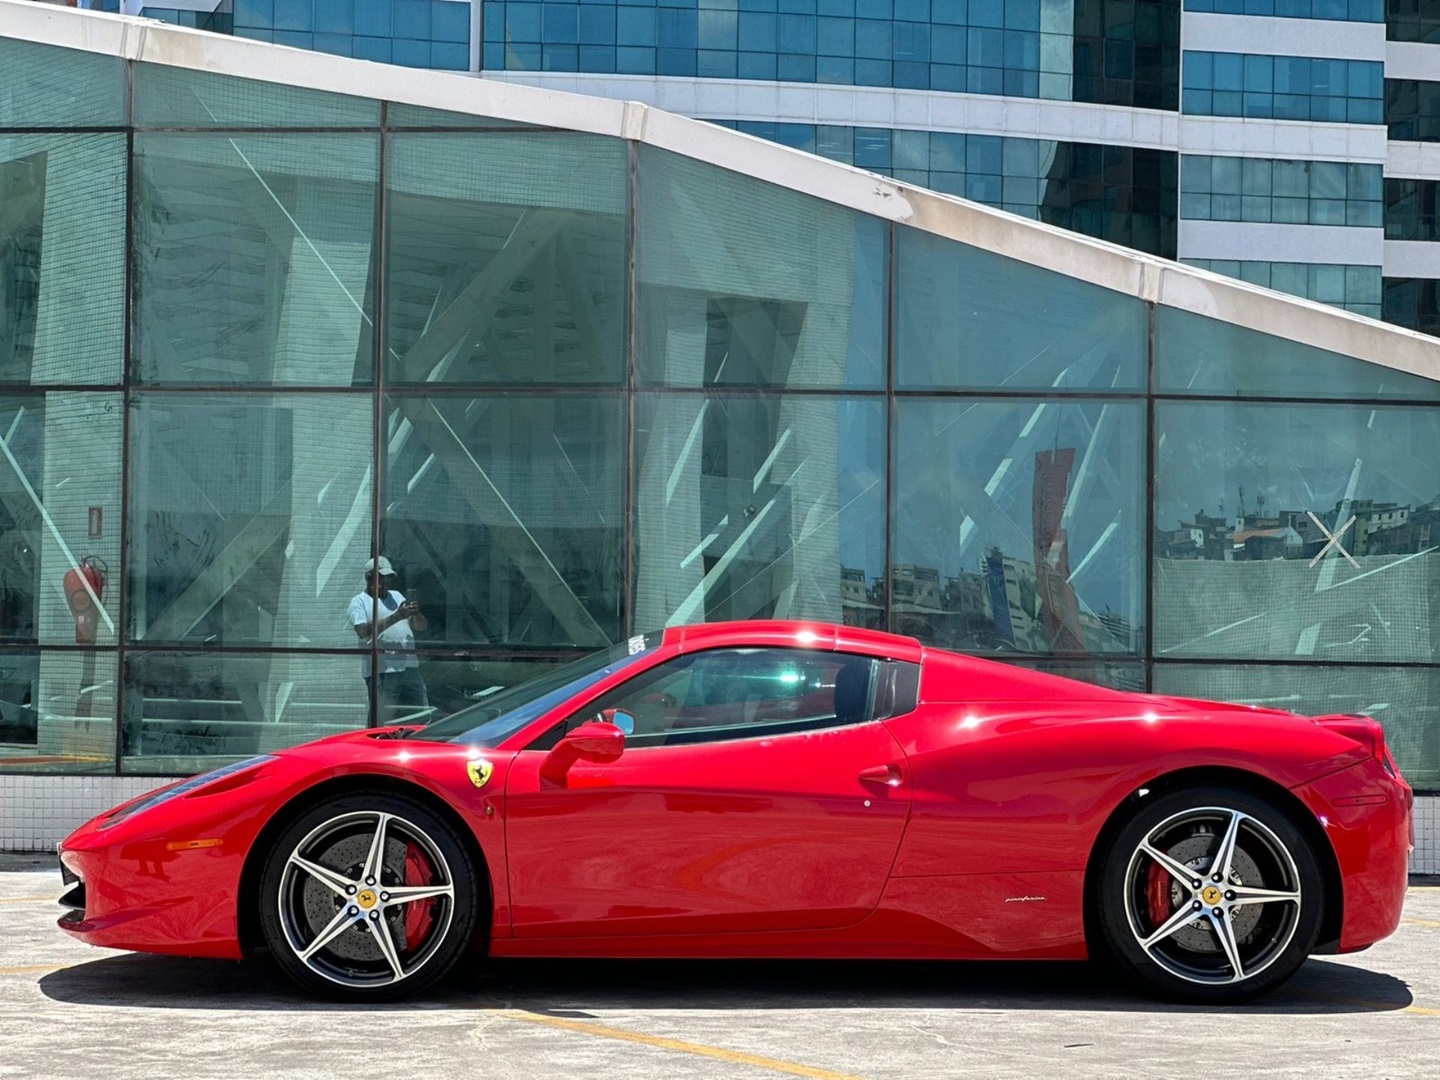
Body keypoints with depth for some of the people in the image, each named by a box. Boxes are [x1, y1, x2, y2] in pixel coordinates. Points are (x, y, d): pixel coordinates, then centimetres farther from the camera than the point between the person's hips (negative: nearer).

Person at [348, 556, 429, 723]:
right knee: (385, 721, -7)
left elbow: (421, 627, 20)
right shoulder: (360, 602, 3)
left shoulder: (397, 596, 21)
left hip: (410, 666, 6)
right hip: (381, 670, -6)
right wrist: (395, 617, -18)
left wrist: (416, 614, -4)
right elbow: (363, 631, -15)